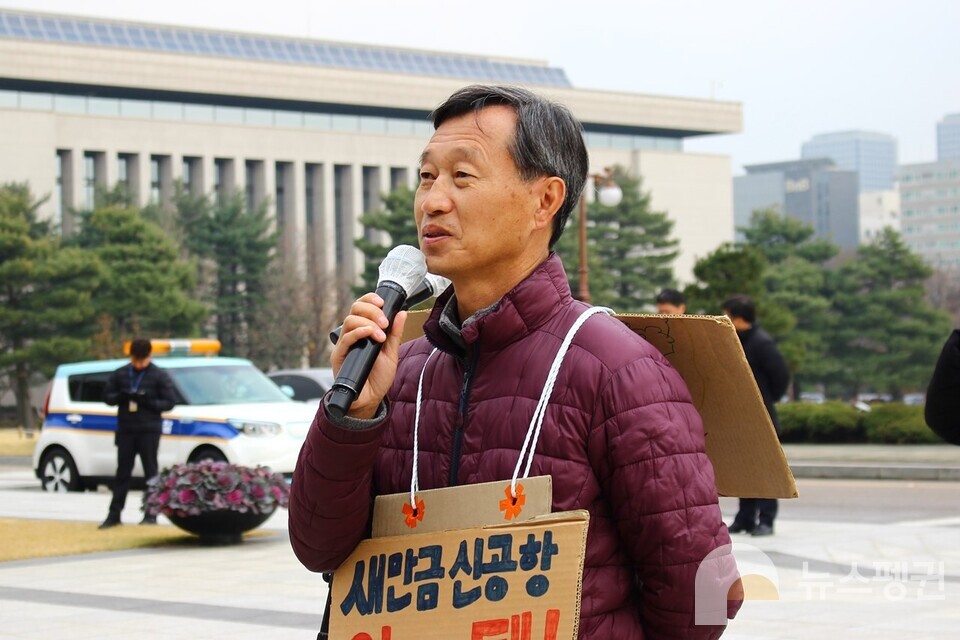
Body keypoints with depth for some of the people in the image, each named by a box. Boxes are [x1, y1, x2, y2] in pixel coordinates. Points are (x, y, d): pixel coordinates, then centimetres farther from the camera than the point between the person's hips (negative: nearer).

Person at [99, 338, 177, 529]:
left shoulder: (159, 376, -1)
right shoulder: (120, 374, 7)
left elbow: (169, 402, -4)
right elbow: (107, 396, 9)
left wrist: (147, 401, -18)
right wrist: (122, 396, -12)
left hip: (149, 430, -3)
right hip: (125, 429, 3)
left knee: (151, 471, 0)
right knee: (122, 472, 6)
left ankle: (151, 514, 5)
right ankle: (114, 514, 9)